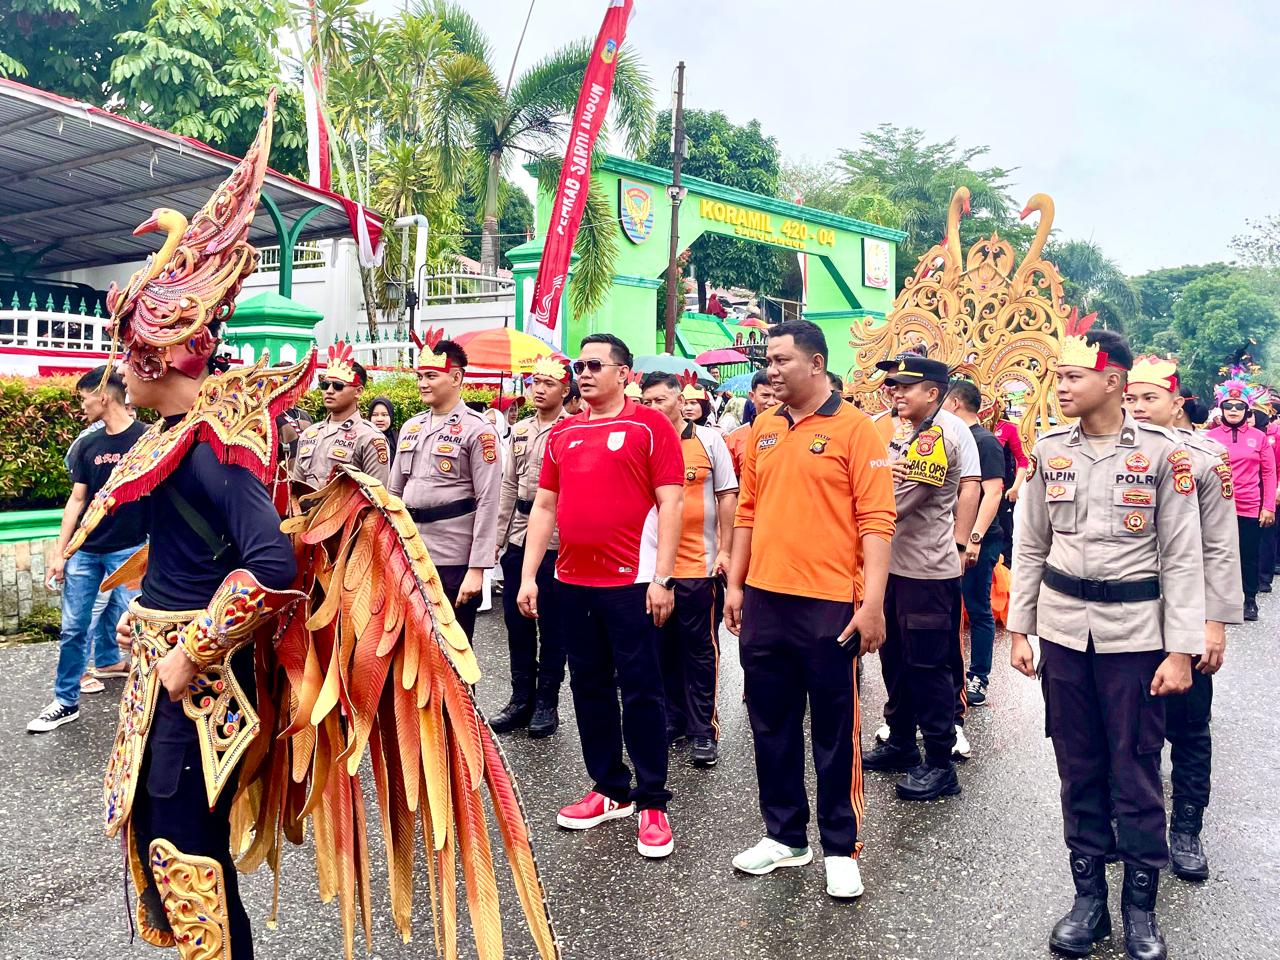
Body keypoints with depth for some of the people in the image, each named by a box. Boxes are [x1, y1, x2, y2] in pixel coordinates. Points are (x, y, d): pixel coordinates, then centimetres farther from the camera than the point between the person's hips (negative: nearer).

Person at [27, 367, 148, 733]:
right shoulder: (87, 445, 8)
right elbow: (77, 500, 11)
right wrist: (59, 552, 8)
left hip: (127, 551, -5)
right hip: (84, 551, 5)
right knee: (73, 628, 9)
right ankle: (66, 702, 22)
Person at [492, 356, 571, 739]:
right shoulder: (520, 430, 12)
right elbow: (510, 485, 15)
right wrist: (498, 535, 12)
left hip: (556, 539, -6)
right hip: (519, 537, 6)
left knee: (551, 624, 4)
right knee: (516, 619, 11)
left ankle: (546, 702, 17)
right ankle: (521, 697, 24)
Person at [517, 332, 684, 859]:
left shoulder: (649, 425, -4)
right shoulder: (563, 433, 12)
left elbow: (670, 503, -9)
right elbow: (544, 505, 12)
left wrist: (662, 577, -15)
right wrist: (528, 575, 6)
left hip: (630, 581, -6)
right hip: (572, 581, 6)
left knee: (640, 691, 1)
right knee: (589, 687, 13)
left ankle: (652, 803, 13)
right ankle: (610, 790, 27)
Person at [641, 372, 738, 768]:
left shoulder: (709, 439, 1)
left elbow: (727, 495, 1)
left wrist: (724, 550, -4)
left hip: (699, 564, -3)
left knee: (700, 650, 5)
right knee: (663, 648, 13)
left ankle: (703, 730, 14)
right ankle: (672, 719, 28)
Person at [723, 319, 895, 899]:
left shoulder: (854, 429, -6)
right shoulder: (763, 430, 11)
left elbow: (876, 521, -11)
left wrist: (873, 601, -17)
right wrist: (735, 585, 11)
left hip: (829, 604, -6)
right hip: (764, 600, 6)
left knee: (834, 731, 7)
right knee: (771, 725, 14)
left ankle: (841, 848, 22)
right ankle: (784, 836, 30)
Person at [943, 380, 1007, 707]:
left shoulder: (984, 441, -11)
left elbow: (993, 492, -19)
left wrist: (975, 537, -26)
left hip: (976, 541, -8)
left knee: (978, 609, 1)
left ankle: (978, 678, 10)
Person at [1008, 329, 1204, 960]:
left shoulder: (1162, 453, -6)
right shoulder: (1049, 451, 3)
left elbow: (1182, 558, -5)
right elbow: (1030, 546, 8)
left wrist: (1181, 650, -9)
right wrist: (1018, 629, 5)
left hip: (1135, 632, -3)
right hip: (1063, 629, 3)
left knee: (1136, 774, 6)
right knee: (1079, 770, 11)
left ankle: (1141, 905, 24)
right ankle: (1089, 896, 26)